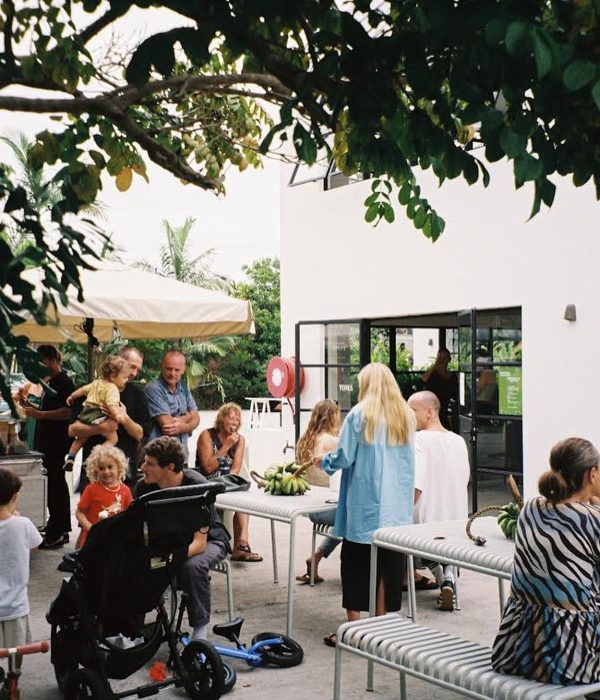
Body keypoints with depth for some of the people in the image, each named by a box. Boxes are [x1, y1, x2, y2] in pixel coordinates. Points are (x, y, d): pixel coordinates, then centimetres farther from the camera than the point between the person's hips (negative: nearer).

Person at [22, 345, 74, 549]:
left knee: (54, 486, -9)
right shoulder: (50, 382, 18)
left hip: (57, 444, -10)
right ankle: (62, 530, 21)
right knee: (58, 486, 14)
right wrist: (31, 407, 12)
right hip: (47, 442, 10)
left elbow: (68, 411, -22)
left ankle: (55, 534, -6)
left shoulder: (64, 382, -12)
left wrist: (40, 414, -22)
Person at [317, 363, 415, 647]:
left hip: (364, 505, -4)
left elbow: (344, 457, -7)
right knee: (390, 563, 9)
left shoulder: (360, 414, -9)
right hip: (397, 506, 4)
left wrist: (324, 461, 12)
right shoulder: (406, 416, 5)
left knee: (356, 564, 5)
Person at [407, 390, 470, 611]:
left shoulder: (419, 439, -14)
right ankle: (448, 576, 4)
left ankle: (440, 576, 9)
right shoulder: (459, 441, 5)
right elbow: (464, 481, 13)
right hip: (458, 522, 5)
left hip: (426, 524, -5)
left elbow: (416, 487, -24)